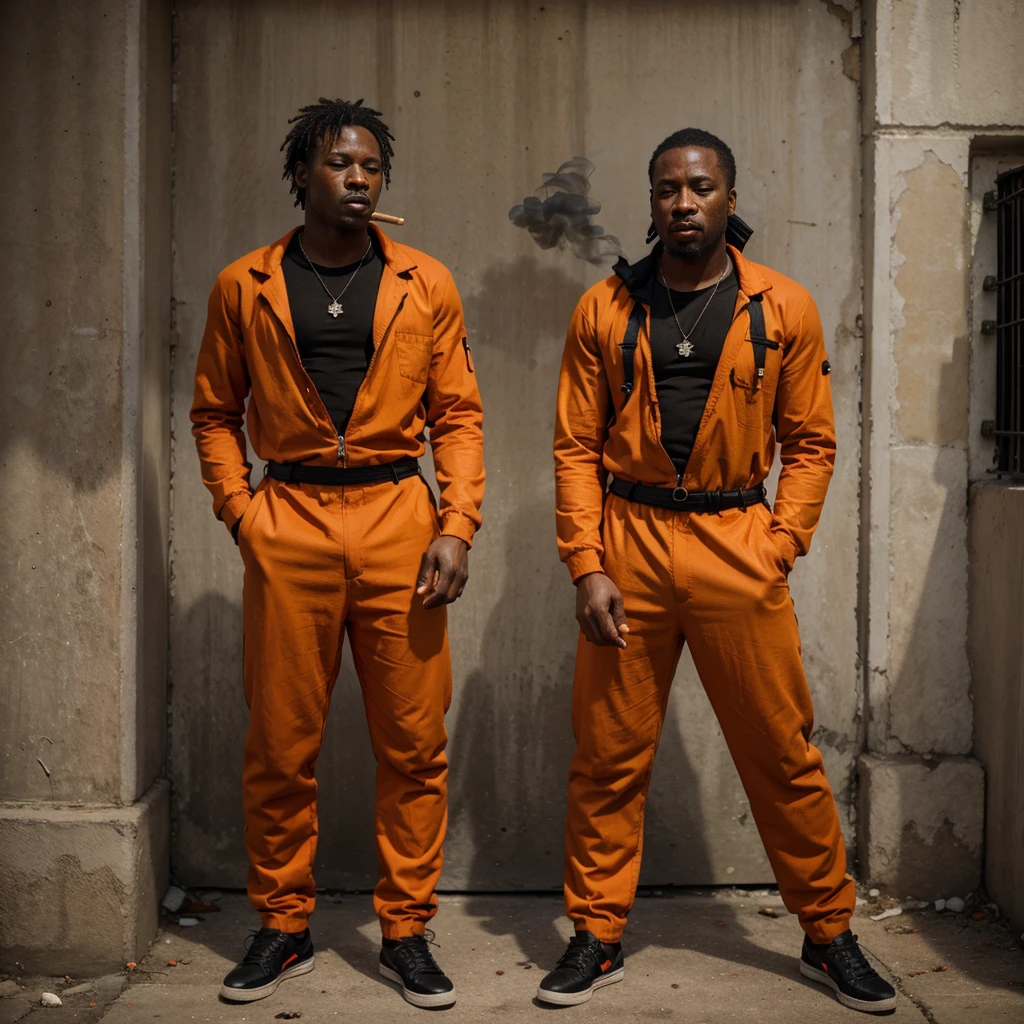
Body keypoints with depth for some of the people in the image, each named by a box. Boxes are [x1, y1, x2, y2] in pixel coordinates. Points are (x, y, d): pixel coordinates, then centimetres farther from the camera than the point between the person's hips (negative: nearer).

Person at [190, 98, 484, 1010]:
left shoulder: (425, 285, 7)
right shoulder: (245, 286, 7)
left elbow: (458, 413, 7)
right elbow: (215, 412, 13)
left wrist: (457, 526, -4)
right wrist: (240, 512, 0)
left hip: (397, 519, 0)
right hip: (288, 525, 0)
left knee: (414, 743, 3)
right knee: (281, 745, 5)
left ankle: (405, 930, 17)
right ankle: (284, 928, 22)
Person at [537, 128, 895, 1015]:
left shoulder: (784, 309, 3)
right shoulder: (605, 310, 5)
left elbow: (809, 442, 6)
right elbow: (577, 448, 4)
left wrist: (780, 546, -6)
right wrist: (588, 567, -4)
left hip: (737, 546, 0)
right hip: (628, 542, 1)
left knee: (784, 754, 5)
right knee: (609, 755, 5)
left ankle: (829, 934, 23)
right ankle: (598, 939, 20)